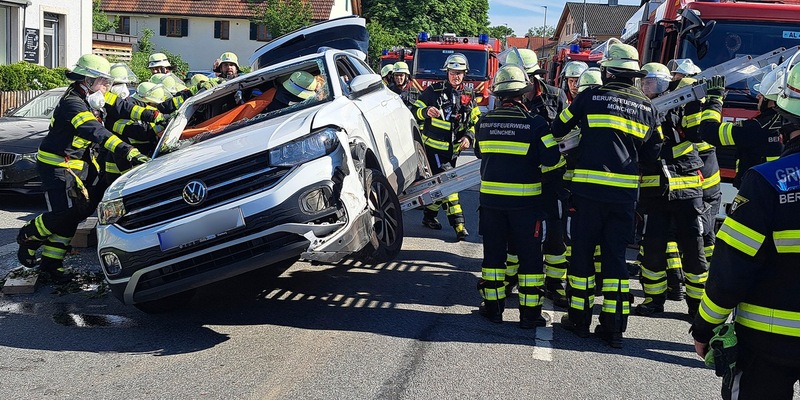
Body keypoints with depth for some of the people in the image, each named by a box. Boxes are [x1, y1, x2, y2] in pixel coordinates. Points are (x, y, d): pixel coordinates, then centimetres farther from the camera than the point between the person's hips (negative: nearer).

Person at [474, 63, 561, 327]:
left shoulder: (485, 122, 1)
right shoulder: (535, 123, -12)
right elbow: (551, 159, -11)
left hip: (491, 197, 3)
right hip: (525, 199, -3)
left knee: (493, 251, 13)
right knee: (529, 255, 6)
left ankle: (492, 307, 17)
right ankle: (529, 313, 9)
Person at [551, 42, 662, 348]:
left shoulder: (590, 98, -2)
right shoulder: (645, 106, 7)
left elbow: (558, 129, 8)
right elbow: (652, 152, 12)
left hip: (589, 188, -3)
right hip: (625, 192, 3)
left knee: (582, 252, 7)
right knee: (615, 255, 8)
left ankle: (579, 318, 13)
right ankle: (613, 326, 8)